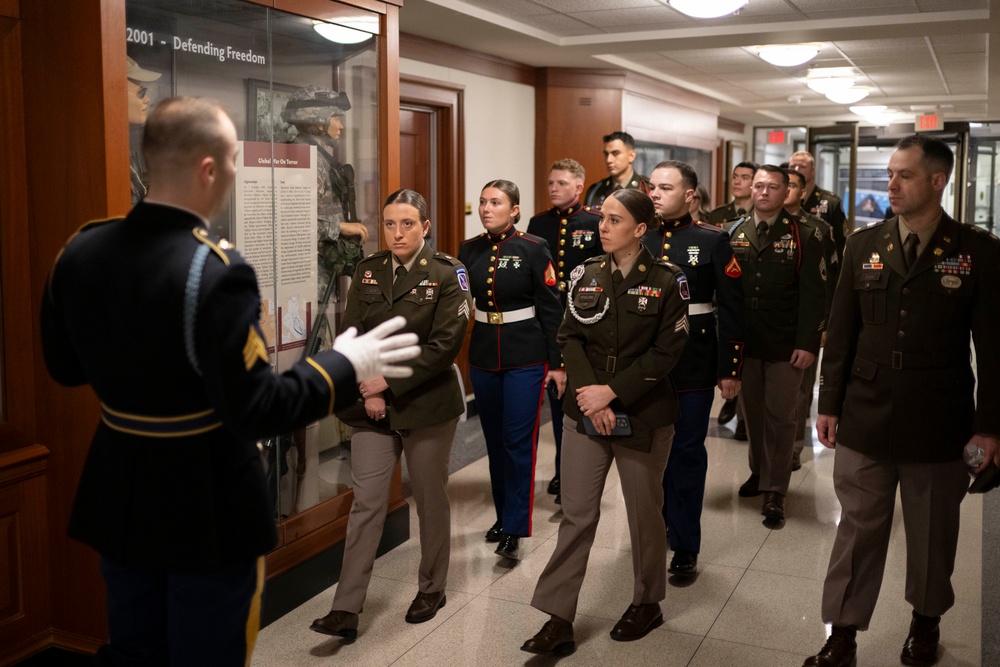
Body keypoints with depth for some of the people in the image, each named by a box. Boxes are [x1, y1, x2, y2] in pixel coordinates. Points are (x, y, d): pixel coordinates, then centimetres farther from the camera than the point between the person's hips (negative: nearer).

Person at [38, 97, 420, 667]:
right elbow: (256, 412, -24)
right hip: (207, 506, -6)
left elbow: (65, 368, 7)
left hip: (119, 494, 7)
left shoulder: (80, 250, -5)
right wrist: (345, 365, -13)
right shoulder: (216, 272, -26)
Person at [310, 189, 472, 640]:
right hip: (373, 408, 3)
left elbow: (445, 344, -14)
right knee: (366, 504, -1)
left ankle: (432, 589, 30)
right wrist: (368, 391, -11)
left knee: (430, 501, 11)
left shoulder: (445, 275, -6)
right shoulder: (368, 272, 6)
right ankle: (346, 610, 2)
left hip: (427, 405, -3)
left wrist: (390, 381, -17)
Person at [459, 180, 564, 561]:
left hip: (525, 358, -4)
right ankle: (504, 515, 27)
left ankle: (514, 530, 1)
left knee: (518, 440, -5)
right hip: (483, 357, 4)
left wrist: (557, 363, -7)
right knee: (495, 440, 12)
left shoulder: (533, 249, -7)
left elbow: (550, 309, -6)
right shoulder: (469, 250, 4)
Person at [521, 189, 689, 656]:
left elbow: (666, 351, -11)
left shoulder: (666, 281, -6)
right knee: (576, 514, 2)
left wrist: (612, 392, -17)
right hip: (586, 412, 3)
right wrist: (589, 394, -14)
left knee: (643, 512, 12)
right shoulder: (586, 275, 4)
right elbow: (570, 338, 0)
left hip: (643, 416, -2)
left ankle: (647, 602, 33)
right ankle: (558, 619, 8)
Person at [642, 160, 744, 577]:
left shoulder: (713, 240, -3)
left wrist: (731, 370, -7)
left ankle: (685, 547, 16)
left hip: (694, 365, -3)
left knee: (688, 452, 5)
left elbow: (732, 309, -4)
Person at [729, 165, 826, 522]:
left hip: (785, 345, -3)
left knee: (780, 416, 0)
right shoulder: (735, 234, 6)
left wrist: (808, 343, -13)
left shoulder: (804, 236, -3)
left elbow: (813, 294, -7)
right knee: (752, 411, 14)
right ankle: (759, 470, 33)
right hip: (744, 342, 3)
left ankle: (775, 490, 9)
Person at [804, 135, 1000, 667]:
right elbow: (840, 333, 5)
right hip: (864, 421, 2)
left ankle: (925, 623, 36)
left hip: (939, 427, -1)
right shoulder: (863, 246, 2)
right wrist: (829, 405, 4)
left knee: (932, 534, 15)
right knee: (858, 529, 8)